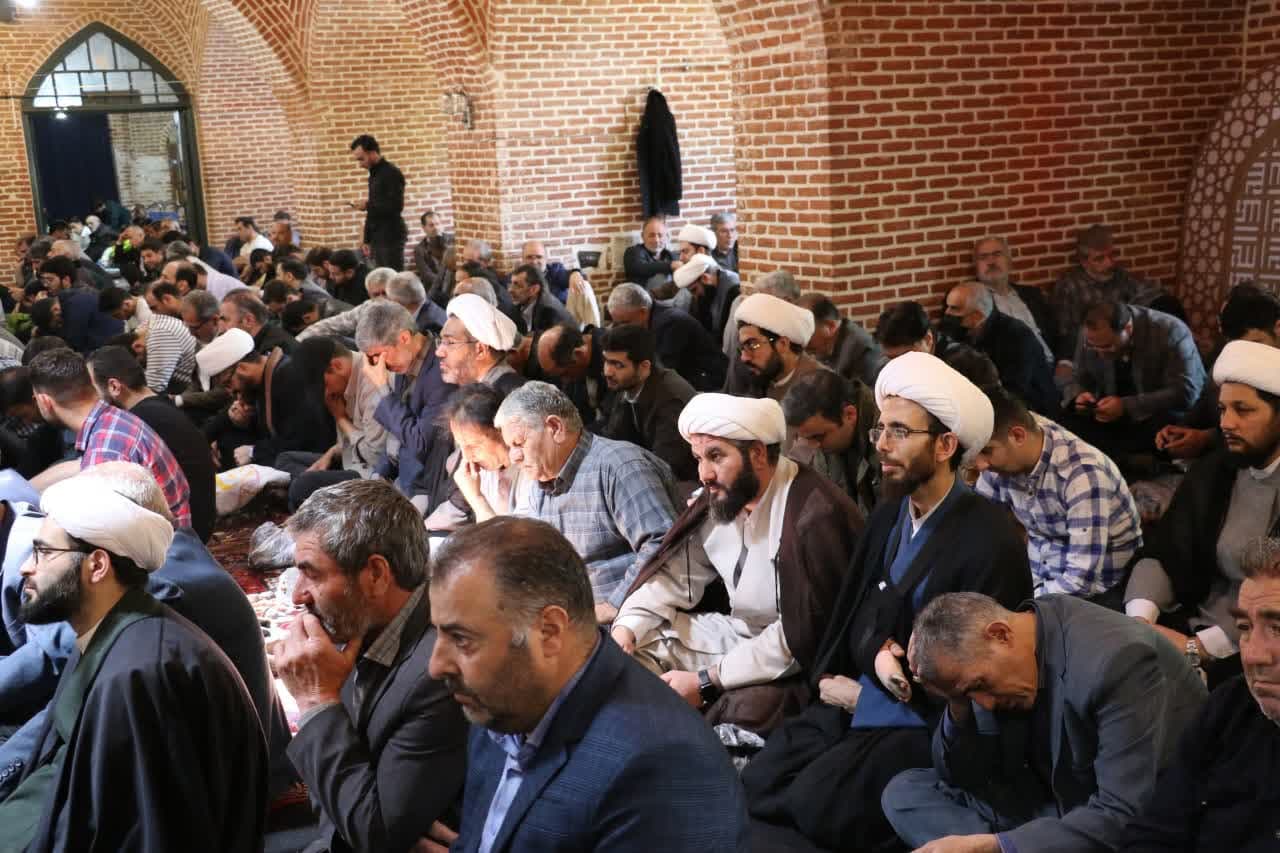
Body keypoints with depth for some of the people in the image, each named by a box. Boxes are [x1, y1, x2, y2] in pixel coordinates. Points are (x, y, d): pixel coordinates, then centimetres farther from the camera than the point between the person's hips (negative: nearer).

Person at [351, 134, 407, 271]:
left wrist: (367, 205, -16)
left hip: (392, 237, -8)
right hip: (377, 238, 8)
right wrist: (367, 240, 17)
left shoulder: (392, 173, -11)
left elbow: (396, 206, -19)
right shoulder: (374, 174, 16)